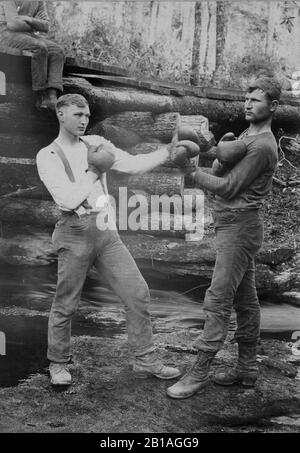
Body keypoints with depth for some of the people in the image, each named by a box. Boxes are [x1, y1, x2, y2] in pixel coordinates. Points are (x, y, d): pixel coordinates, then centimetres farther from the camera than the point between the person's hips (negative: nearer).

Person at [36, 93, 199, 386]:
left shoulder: (95, 143, 11)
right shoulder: (47, 156, -2)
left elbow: (133, 164, 1)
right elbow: (67, 199, -14)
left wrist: (168, 152, -10)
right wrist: (95, 172, -9)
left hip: (105, 229, 5)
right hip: (75, 232, -4)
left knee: (137, 292, 1)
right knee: (65, 305, 6)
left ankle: (145, 360, 14)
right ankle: (58, 364, 27)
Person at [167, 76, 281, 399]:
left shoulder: (262, 146, -13)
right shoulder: (246, 136, 18)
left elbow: (228, 188, -17)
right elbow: (220, 177, 12)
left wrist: (193, 172, -11)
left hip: (240, 227, -10)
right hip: (231, 224, 10)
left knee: (218, 300, -9)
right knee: (244, 299, 13)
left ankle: (199, 372, -3)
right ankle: (246, 369, 22)